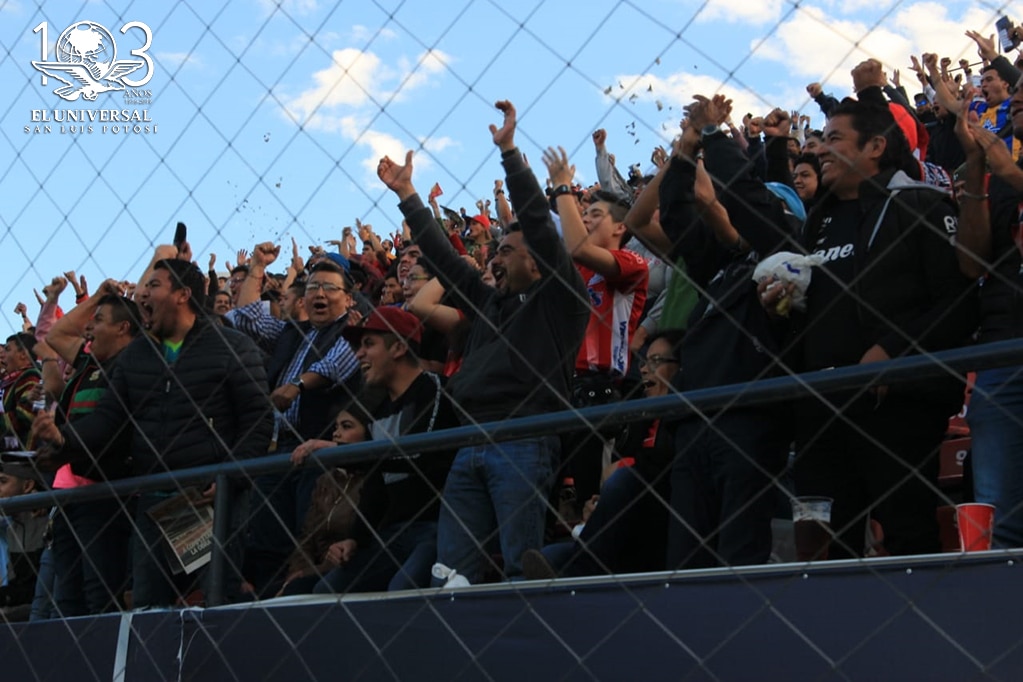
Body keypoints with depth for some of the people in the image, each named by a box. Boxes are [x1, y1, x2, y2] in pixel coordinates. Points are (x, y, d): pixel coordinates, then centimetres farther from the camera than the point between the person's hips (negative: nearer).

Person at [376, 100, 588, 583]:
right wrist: (407, 196, 31)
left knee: (522, 566, -10)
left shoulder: (556, 300, 6)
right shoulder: (490, 303, 25)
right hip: (471, 446, 8)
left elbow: (539, 226, -3)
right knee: (452, 568, 2)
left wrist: (509, 152, -5)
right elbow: (443, 257, 30)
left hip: (524, 445, -7)